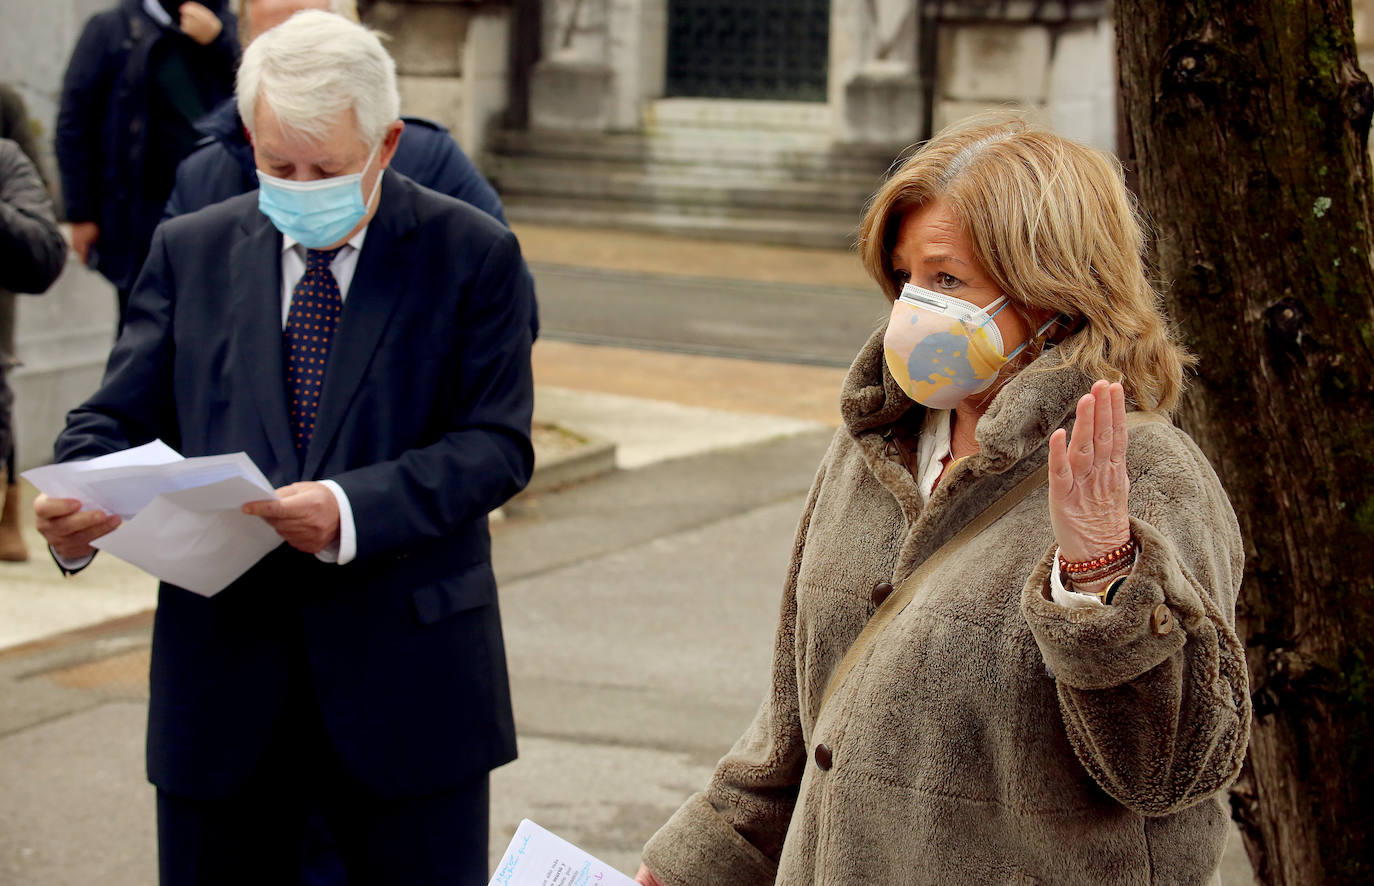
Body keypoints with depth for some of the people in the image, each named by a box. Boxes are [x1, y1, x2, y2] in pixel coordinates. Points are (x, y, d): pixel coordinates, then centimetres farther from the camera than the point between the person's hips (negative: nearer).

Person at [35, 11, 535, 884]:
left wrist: (354, 511, -25)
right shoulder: (191, 250, 8)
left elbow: (497, 444, -8)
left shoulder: (474, 255, -1)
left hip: (405, 667, -2)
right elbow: (118, 418, 6)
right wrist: (76, 510, -17)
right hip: (223, 661, 2)